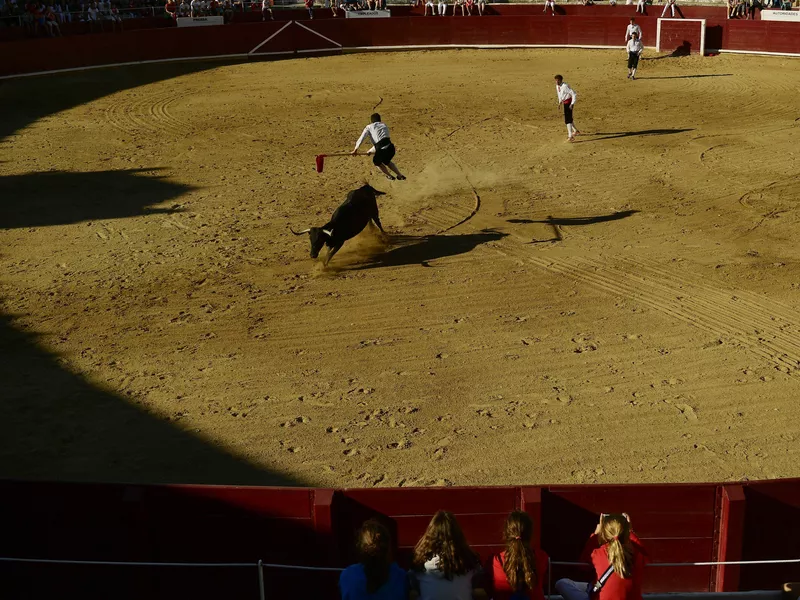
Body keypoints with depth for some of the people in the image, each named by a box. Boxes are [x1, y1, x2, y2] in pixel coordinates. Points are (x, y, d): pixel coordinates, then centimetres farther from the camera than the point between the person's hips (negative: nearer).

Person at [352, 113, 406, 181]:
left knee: (376, 162, 30)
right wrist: (371, 151, 32)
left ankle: (389, 176, 35)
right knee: (386, 161, 36)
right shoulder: (384, 126, 26)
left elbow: (361, 139, 2)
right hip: (391, 147, 4)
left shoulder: (369, 127, 13)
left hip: (381, 150, -4)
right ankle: (400, 175, 34)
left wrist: (355, 150, 9)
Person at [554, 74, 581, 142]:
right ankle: (576, 131, 45)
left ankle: (571, 136, -19)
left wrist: (572, 104, -28)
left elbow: (574, 94, -24)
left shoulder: (565, 86, -24)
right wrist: (560, 102, 15)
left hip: (568, 103, -10)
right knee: (569, 118, 24)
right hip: (564, 103, 10)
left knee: (567, 119, -16)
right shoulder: (557, 86, 3)